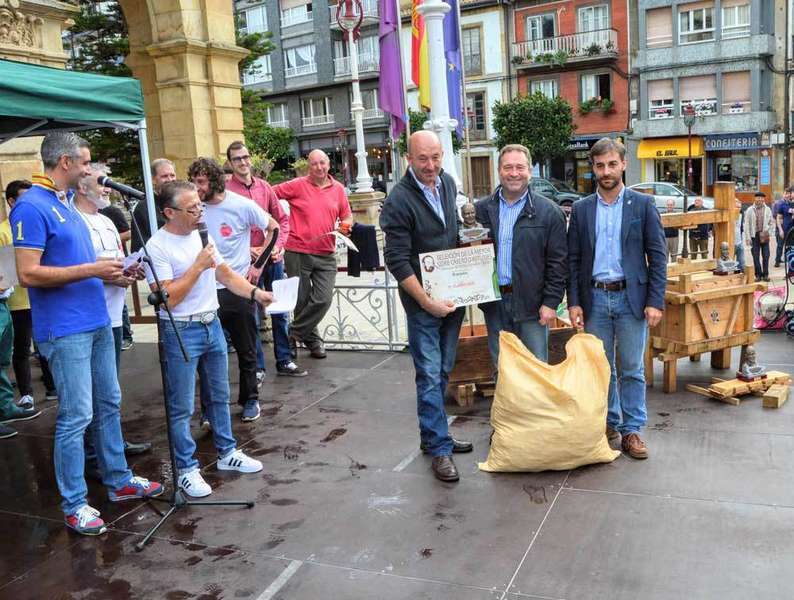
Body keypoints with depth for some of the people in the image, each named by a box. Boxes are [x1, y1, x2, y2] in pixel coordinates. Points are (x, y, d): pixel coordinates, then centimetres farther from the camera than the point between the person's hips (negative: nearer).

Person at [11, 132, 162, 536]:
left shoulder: (66, 202, 14)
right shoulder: (32, 207, -14)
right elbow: (28, 274, -20)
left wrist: (108, 272, 7)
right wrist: (90, 269, -20)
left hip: (97, 322, 9)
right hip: (65, 331, -9)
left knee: (108, 406, 16)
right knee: (76, 417, -2)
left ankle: (118, 481, 30)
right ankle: (74, 505, 11)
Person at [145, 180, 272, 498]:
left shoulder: (202, 235, 7)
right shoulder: (157, 247, -16)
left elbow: (226, 274, 11)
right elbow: (168, 298, -21)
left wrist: (255, 292, -4)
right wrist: (198, 266, -21)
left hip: (212, 324, 8)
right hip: (181, 332, -7)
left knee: (220, 396, 18)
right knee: (182, 408, 2)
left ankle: (227, 452, 32)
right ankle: (187, 469, 14)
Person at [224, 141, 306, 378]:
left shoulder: (264, 187, 9)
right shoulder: (226, 191, -6)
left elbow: (282, 219, 12)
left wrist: (278, 245, -2)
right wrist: (247, 250, -16)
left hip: (274, 258, 5)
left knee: (280, 312, 11)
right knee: (252, 317, 4)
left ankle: (284, 361, 24)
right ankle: (257, 367, 16)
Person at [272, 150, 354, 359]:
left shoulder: (338, 188, 7)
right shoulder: (297, 185, -4)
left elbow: (347, 216, 16)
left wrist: (346, 225, -3)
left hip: (326, 255, 3)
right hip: (298, 253, -3)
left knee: (323, 299, -5)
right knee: (302, 300, 7)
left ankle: (294, 333, 15)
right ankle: (312, 340, 27)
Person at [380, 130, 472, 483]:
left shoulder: (448, 183, 6)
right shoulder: (399, 200, -16)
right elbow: (397, 261, -17)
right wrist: (427, 302, -19)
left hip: (453, 294, 7)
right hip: (422, 302, -7)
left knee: (443, 372, 14)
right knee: (430, 375, -3)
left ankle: (433, 435, 28)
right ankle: (439, 448, 7)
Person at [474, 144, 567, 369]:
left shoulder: (549, 212, -1)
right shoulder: (481, 210, 6)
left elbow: (558, 262, -3)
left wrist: (551, 302, -7)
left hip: (532, 304, -3)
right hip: (494, 303, 3)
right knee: (501, 369, 13)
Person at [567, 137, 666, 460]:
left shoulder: (643, 204, 0)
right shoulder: (581, 209, 6)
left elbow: (657, 256, -1)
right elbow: (573, 259, 6)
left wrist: (656, 301, -8)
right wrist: (574, 302, -1)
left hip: (631, 297, -2)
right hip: (595, 298, 2)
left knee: (631, 369, 5)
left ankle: (632, 430, 15)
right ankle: (608, 423, 25)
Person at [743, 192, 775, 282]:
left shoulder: (767, 210, 6)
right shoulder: (750, 210, 1)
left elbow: (772, 223, 12)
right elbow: (746, 225, 0)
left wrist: (769, 234, 1)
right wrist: (747, 237, -5)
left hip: (764, 236, 1)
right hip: (754, 236, -1)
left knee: (766, 256, 2)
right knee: (756, 257, 1)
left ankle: (765, 274, 11)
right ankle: (758, 275, 10)